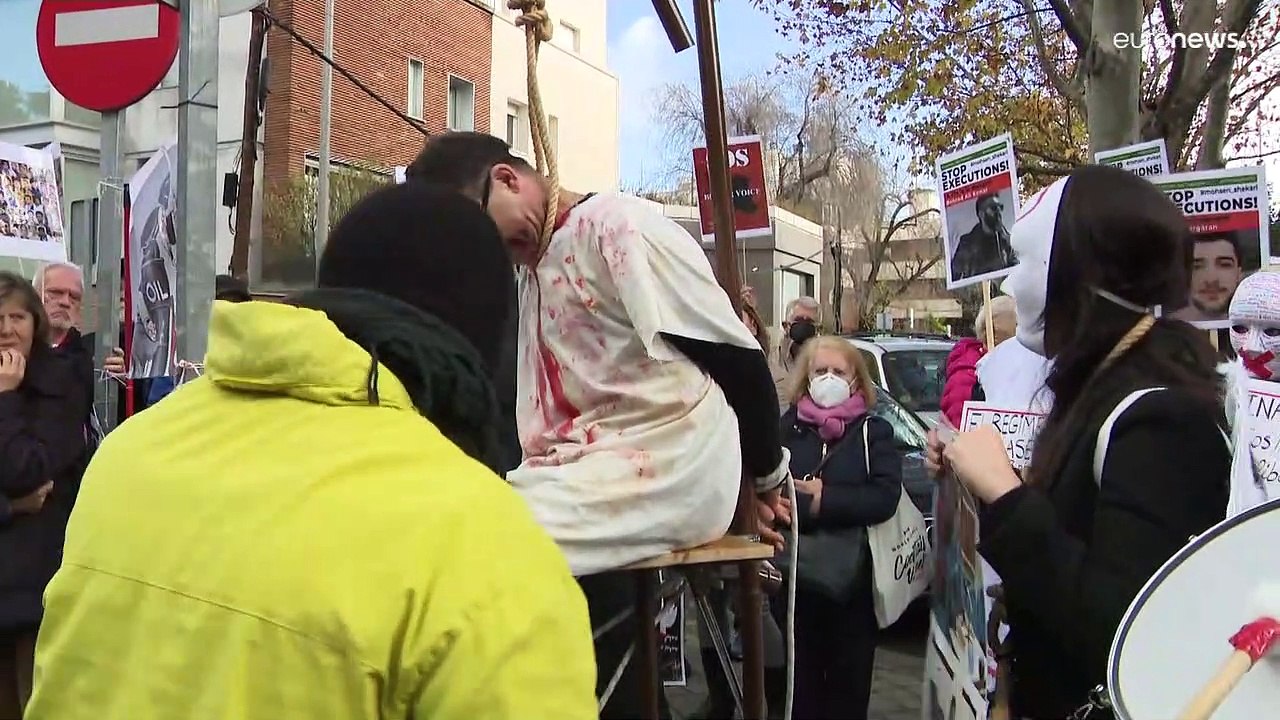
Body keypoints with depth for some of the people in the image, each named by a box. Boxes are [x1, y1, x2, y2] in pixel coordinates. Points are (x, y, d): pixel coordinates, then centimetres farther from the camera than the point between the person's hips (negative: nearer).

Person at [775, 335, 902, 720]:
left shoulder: (874, 431, 1)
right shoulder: (785, 428, 5)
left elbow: (885, 498, -13)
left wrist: (824, 500, -18)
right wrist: (804, 499, -23)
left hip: (855, 576, -1)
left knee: (850, 680, 11)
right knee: (802, 678, 12)